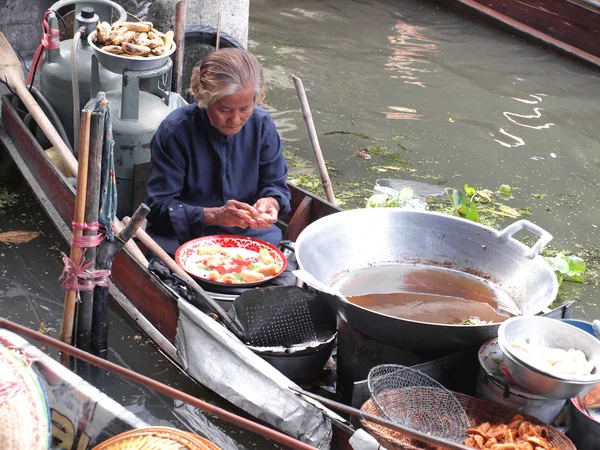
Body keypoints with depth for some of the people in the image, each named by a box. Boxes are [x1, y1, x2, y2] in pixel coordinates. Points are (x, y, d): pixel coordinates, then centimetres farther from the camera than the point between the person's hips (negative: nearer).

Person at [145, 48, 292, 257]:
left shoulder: (262, 124, -1)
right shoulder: (175, 131, -12)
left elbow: (276, 185, 9)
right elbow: (159, 207, -11)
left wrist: (270, 202, -16)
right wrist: (214, 215, -26)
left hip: (252, 235, 3)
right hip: (184, 238, -3)